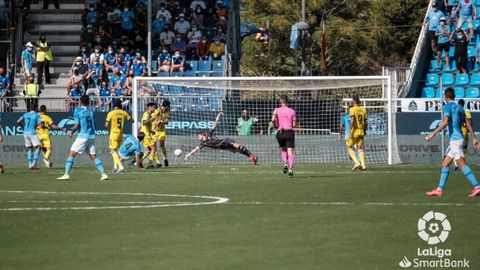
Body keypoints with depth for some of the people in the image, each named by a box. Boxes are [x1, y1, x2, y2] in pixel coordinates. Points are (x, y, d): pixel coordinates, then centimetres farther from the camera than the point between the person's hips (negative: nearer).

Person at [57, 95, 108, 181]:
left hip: (82, 136, -5)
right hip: (92, 136, 5)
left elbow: (76, 126, -12)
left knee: (71, 154, -1)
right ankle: (103, 174, 2)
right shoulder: (91, 112, 12)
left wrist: (71, 132, 6)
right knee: (93, 156, 10)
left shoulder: (77, 111, -5)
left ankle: (66, 174, -9)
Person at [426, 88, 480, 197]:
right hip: (458, 138, 9)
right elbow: (467, 123, 19)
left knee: (462, 164, -10)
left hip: (455, 139, -9)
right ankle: (439, 189, 10)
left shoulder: (448, 107, -9)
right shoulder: (459, 107, 16)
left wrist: (433, 133, -22)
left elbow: (445, 122, -24)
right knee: (445, 163, 10)